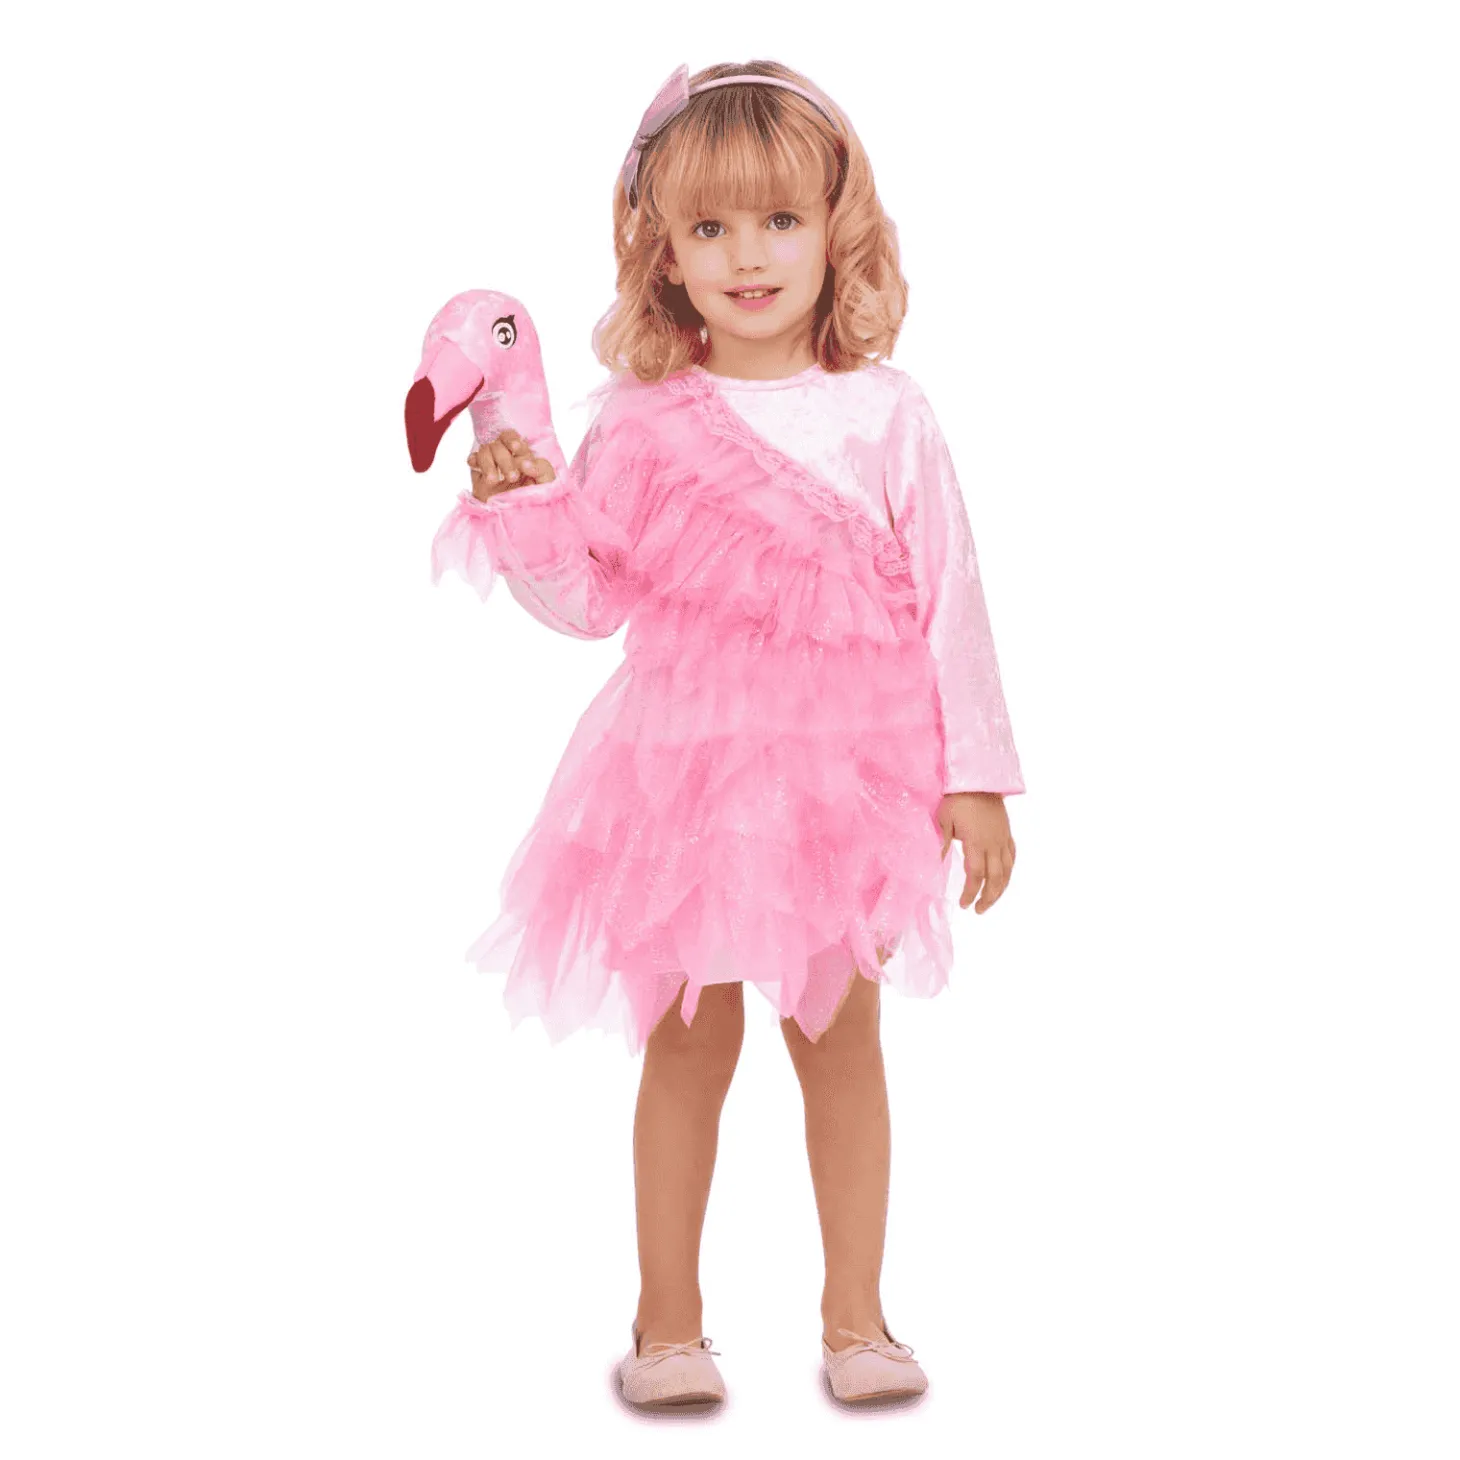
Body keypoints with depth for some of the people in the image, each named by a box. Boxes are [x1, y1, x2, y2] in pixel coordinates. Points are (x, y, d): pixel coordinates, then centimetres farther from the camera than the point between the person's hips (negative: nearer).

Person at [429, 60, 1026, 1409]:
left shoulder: (886, 417, -3)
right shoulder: (640, 429, -2)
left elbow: (949, 602, -1)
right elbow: (592, 600, 4)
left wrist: (975, 779, -2)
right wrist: (521, 509, -13)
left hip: (848, 774, 0)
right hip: (688, 773, 0)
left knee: (841, 1039, 10)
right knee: (689, 1045, 9)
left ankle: (855, 1314, 25)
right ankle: (668, 1322, 23)